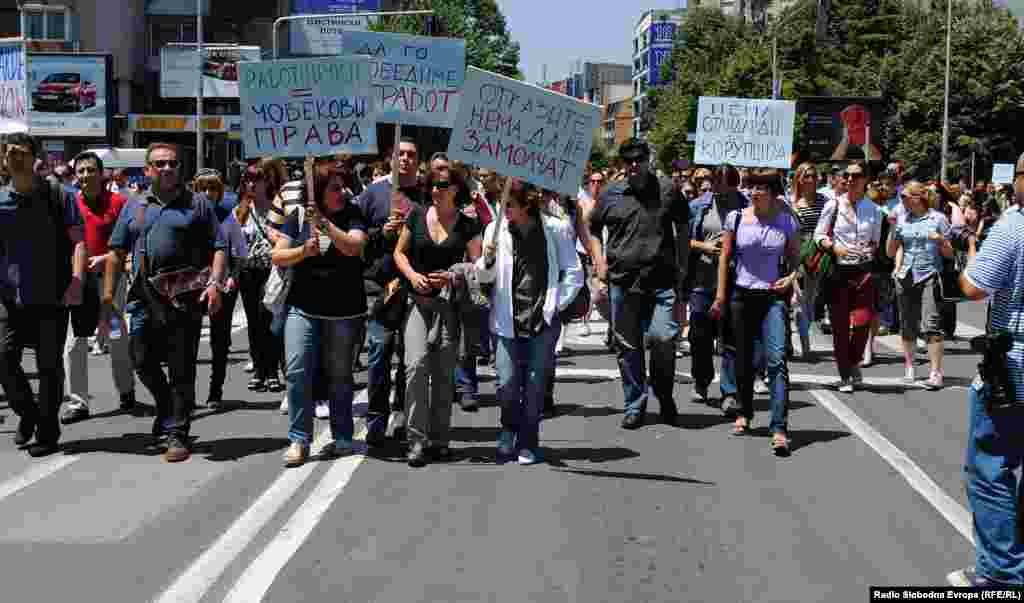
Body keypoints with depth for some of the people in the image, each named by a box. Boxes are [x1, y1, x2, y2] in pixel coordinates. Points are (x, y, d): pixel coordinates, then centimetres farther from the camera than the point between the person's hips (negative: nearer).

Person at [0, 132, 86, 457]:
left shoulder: (57, 196, -1)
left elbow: (78, 240, -4)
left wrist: (76, 282, -17)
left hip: (52, 297, -2)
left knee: (49, 365, 2)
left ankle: (47, 433, 14)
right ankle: (27, 413, 19)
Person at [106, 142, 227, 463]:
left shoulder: (198, 204, 6)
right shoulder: (134, 207, 14)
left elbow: (219, 248, 2)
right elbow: (117, 253, 15)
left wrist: (214, 283, -13)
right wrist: (108, 294, 9)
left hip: (186, 297, -3)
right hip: (145, 297, 3)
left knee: (181, 369, 0)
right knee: (143, 363, 6)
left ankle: (177, 433, 10)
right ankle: (168, 411, 30)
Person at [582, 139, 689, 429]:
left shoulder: (667, 191, 4)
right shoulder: (611, 195, 6)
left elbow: (683, 228, 14)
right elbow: (590, 226, 19)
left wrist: (681, 264, 7)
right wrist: (599, 260, 8)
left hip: (662, 281, -1)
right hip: (622, 281, 2)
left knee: (663, 337, -13)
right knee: (628, 345, 6)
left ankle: (665, 394, 13)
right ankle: (635, 405, 20)